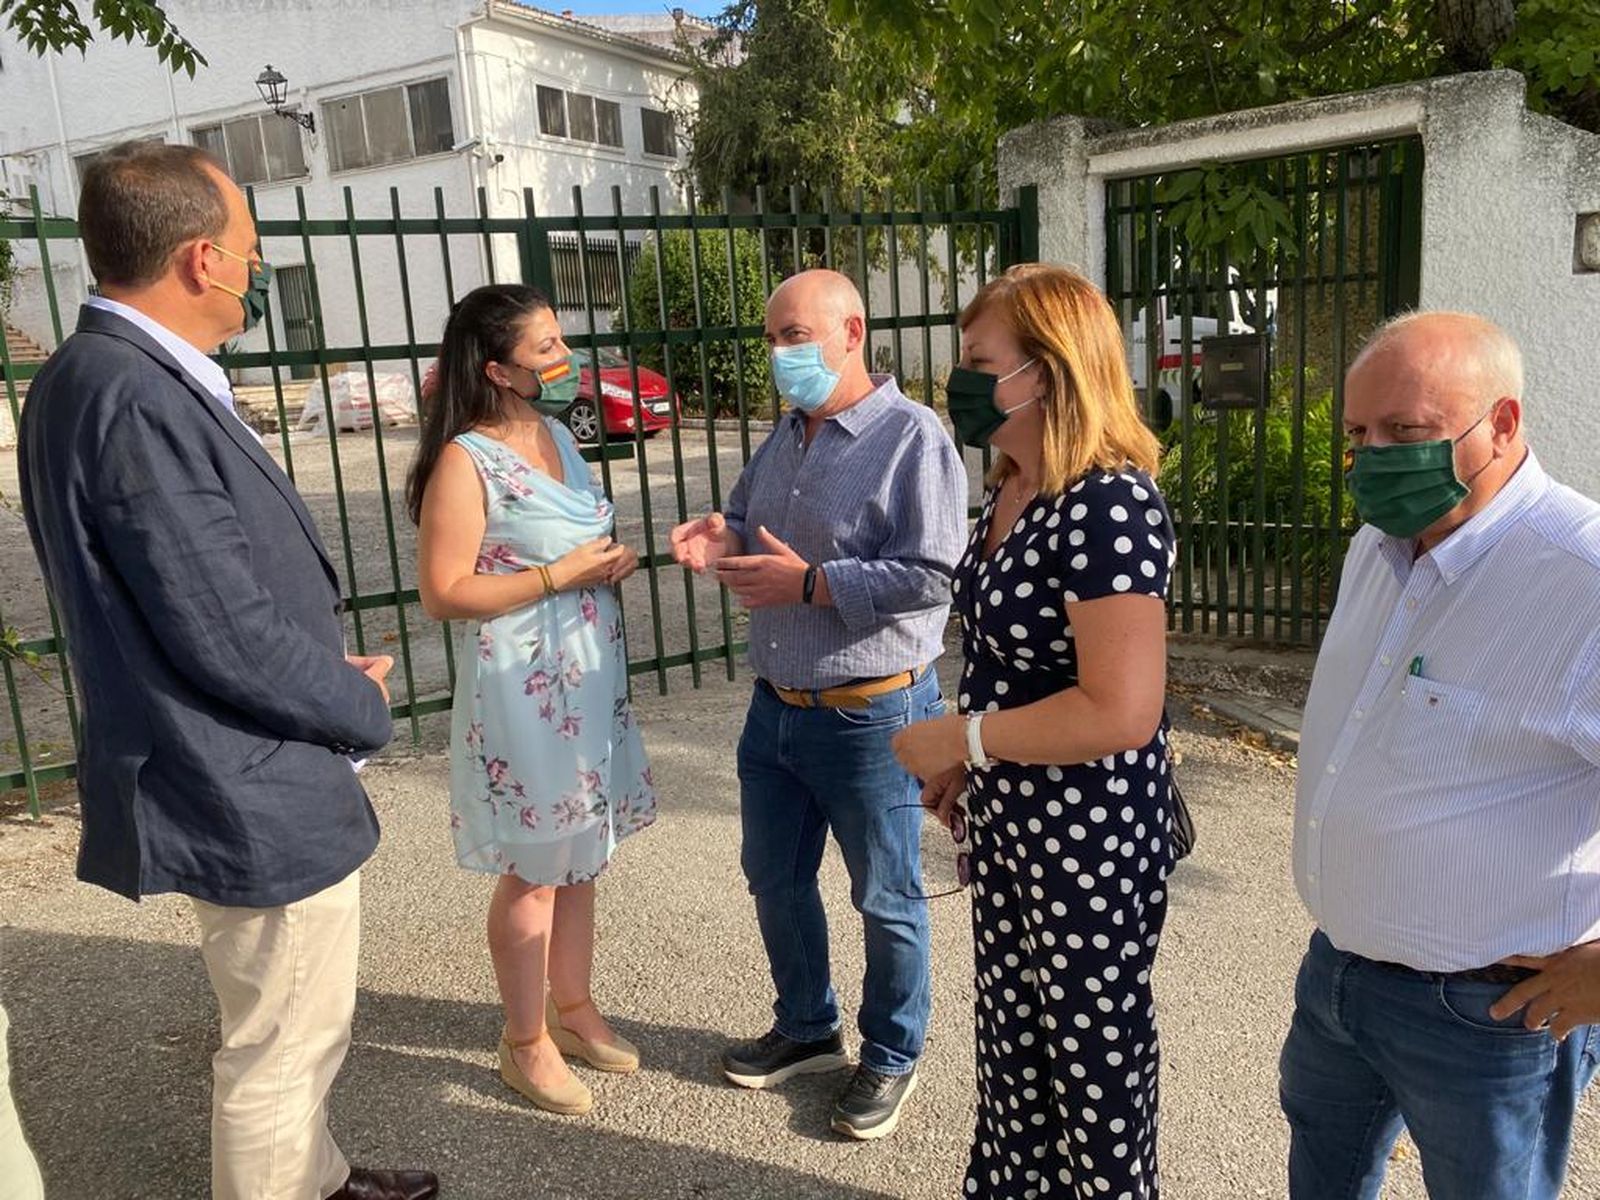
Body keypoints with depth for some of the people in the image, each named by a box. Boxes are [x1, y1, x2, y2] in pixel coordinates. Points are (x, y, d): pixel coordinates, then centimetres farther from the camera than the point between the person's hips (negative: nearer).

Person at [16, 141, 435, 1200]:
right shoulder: (134, 397, -25)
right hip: (257, 798, -10)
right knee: (281, 1046, 10)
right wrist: (363, 706, -8)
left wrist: (331, 673, 4)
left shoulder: (113, 373, 6)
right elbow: (229, 638, -25)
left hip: (249, 782, 10)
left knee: (298, 1027, 27)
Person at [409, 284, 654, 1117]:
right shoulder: (465, 462, -17)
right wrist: (560, 577, -21)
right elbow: (443, 594, -20)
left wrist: (613, 564, 2)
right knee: (534, 873, 6)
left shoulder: (558, 435, 8)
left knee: (581, 858, 18)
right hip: (524, 690, -8)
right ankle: (526, 1041, 26)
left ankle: (573, 1007, 37)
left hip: (591, 680, 8)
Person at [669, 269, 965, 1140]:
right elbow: (750, 523, 22)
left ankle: (891, 1057, 32)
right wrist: (719, 540, -2)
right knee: (774, 878, 20)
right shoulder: (787, 436, 11)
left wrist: (808, 583, -20)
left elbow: (932, 575, -23)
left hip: (871, 715, -8)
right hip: (776, 704, 8)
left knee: (885, 899, 10)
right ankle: (806, 1030, 42)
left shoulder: (912, 438, -15)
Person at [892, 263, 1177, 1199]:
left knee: (1095, 1055, 14)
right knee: (1011, 1035, 25)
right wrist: (965, 762, 11)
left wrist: (957, 736, -20)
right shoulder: (1015, 490, 4)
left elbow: (1120, 710, -30)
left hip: (1092, 840, -9)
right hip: (1008, 824, 9)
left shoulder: (1109, 506, -25)